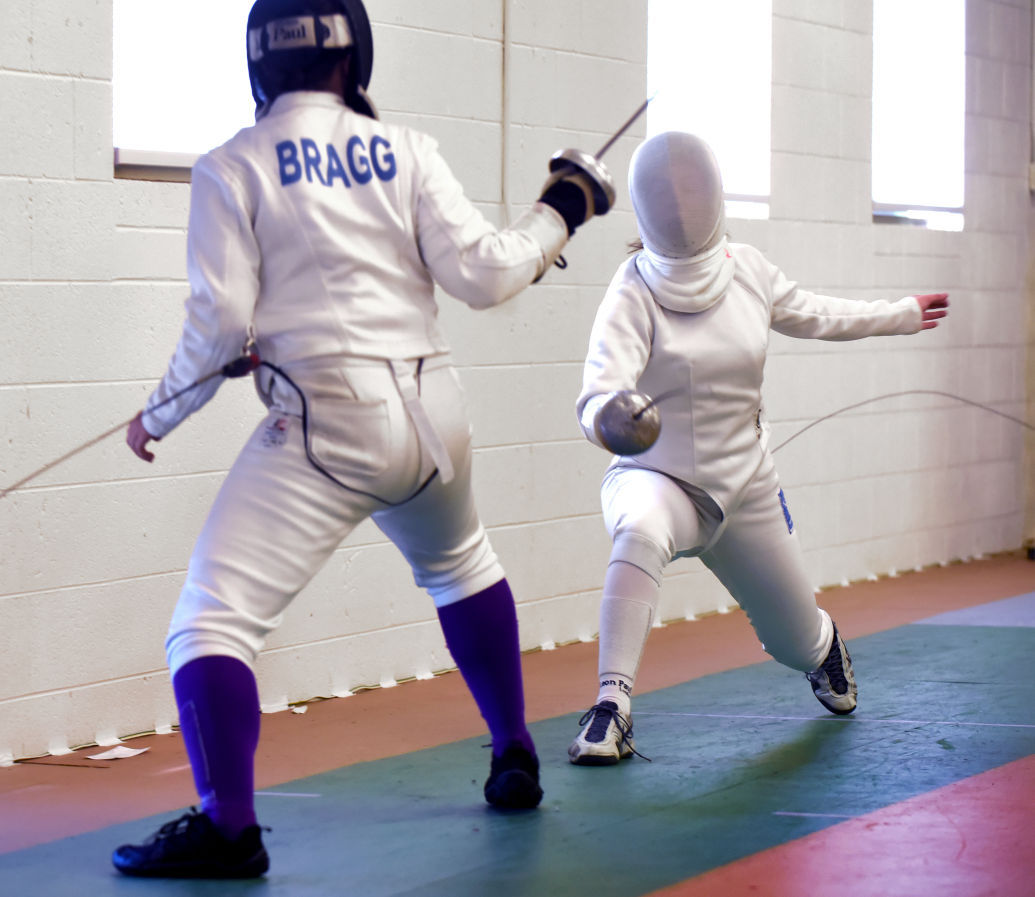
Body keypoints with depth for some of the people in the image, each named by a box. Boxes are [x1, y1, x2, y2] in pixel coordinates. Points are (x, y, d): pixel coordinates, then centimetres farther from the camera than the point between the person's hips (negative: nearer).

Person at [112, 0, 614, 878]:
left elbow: (221, 322, -8)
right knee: (459, 566, 34)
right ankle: (515, 762, 39)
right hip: (433, 411, 5)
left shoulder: (233, 166, -2)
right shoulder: (405, 150, 5)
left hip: (325, 421, -4)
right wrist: (558, 214, 14)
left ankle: (228, 827, -23)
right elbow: (480, 274, -2)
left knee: (211, 624, -5)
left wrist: (159, 414, 7)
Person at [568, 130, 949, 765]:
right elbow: (597, 394, -37)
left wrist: (903, 315, 23)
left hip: (744, 490, 4)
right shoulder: (634, 295, -23)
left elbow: (809, 315, 12)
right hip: (656, 481, -4)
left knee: (797, 645, 18)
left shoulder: (747, 270, -8)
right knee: (639, 535, -41)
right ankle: (612, 711, -38)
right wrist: (607, 416, -60)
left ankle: (824, 644, 57)